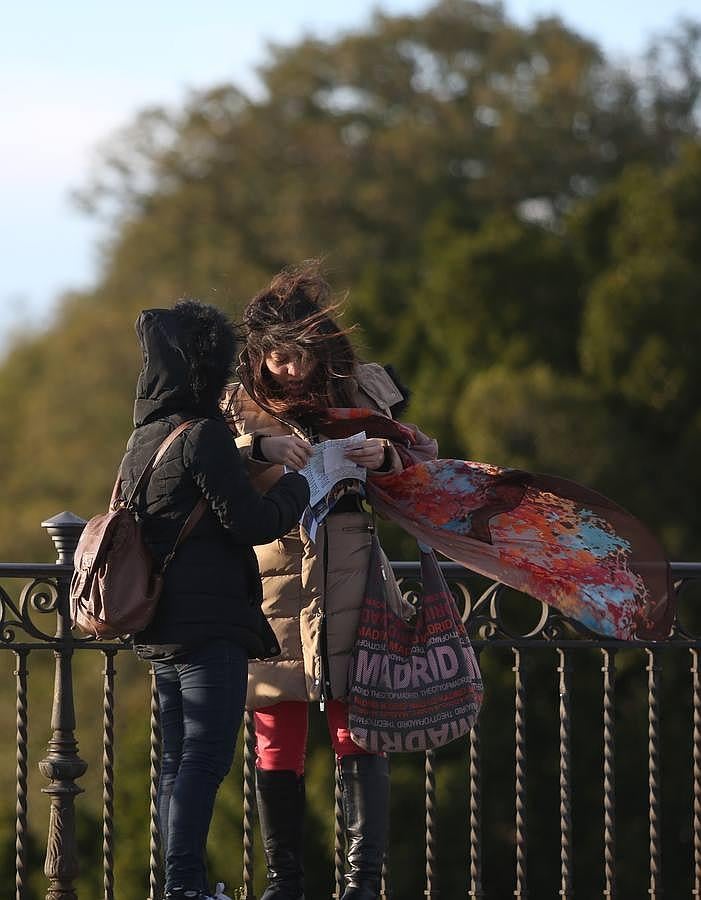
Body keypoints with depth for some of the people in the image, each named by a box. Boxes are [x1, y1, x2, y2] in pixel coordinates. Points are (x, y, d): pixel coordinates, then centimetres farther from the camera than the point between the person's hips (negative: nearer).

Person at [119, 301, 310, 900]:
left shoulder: (143, 441, 13)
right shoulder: (204, 435, -13)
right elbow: (250, 524, -16)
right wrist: (296, 487, 2)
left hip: (161, 627, 9)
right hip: (211, 626, -9)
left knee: (179, 760, 11)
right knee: (206, 757, -9)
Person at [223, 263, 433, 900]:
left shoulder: (361, 389, 6)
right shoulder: (241, 404, 6)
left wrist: (385, 457, -9)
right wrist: (263, 448, -25)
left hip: (350, 578, -1)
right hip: (270, 578, 1)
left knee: (356, 732, -5)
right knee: (276, 739, 3)